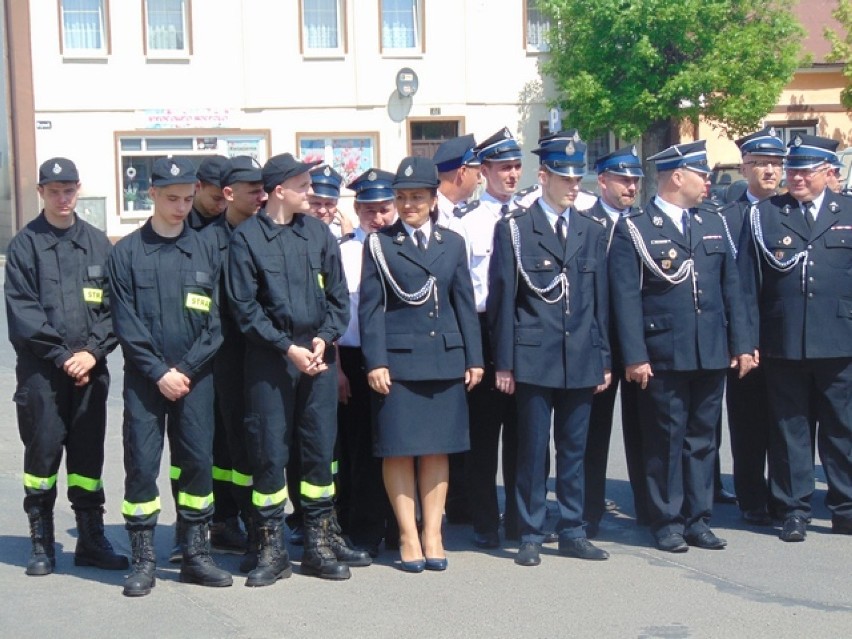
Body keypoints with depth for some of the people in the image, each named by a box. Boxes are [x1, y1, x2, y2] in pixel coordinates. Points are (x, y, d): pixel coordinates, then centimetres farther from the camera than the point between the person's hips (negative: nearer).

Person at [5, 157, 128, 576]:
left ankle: (91, 539, 16)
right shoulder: (25, 245, 1)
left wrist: (93, 351, -8)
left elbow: (113, 305, 5)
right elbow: (21, 311, -6)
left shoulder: (97, 243, 9)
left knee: (88, 454, 7)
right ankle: (41, 542, 13)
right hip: (40, 370, -2)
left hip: (90, 369, 2)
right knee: (43, 451, 2)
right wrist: (61, 356, -11)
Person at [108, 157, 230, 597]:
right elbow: (126, 323, -4)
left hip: (195, 377, 2)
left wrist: (186, 370, -7)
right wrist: (159, 372, -10)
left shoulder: (205, 252, 6)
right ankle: (143, 559, 7)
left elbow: (214, 324, 3)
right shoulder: (126, 253, 1)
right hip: (144, 378, -2)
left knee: (197, 461, 3)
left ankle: (196, 555, 13)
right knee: (141, 464, -2)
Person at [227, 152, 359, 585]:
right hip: (269, 362, -3)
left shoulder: (318, 232, 9)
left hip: (319, 357, 3)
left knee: (320, 449, 6)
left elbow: (338, 294, 11)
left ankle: (319, 542, 17)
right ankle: (272, 548, 10)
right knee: (269, 452, 0)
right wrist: (288, 348, -11)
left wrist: (324, 338, -5)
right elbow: (244, 306, -6)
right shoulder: (246, 237, -3)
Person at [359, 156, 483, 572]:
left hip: (445, 360, 3)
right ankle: (408, 536, 9)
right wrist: (375, 362, -10)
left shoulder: (452, 243, 11)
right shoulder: (379, 245, 2)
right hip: (397, 360, -3)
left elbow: (465, 304, 11)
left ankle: (433, 534, 15)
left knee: (438, 449, 7)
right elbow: (370, 307, -2)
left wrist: (473, 358, 6)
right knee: (398, 450, 0)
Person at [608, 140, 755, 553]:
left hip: (712, 355, 5)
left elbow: (731, 288, 13)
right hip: (664, 357, -5)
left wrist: (741, 344, 8)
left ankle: (697, 519, 20)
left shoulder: (713, 226, 13)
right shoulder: (634, 229, -4)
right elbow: (626, 297, -9)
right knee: (666, 441, 3)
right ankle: (667, 522, 14)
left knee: (702, 439, 11)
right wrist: (634, 357, -14)